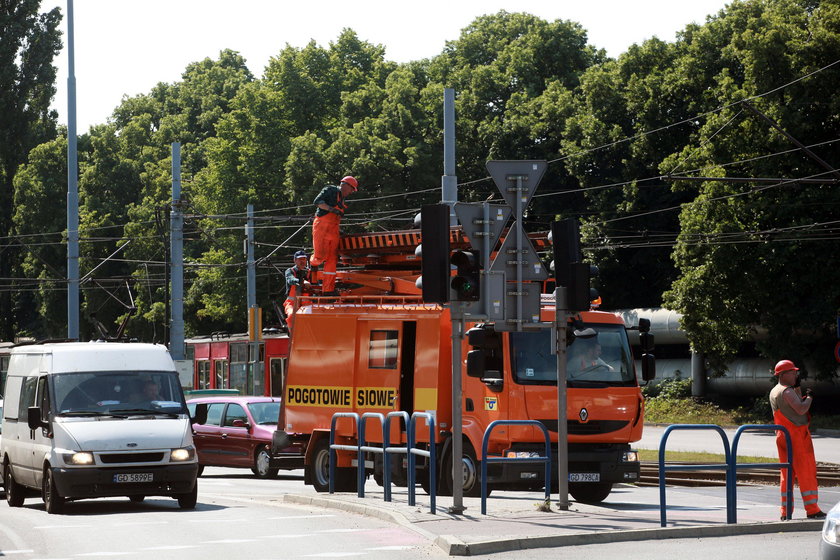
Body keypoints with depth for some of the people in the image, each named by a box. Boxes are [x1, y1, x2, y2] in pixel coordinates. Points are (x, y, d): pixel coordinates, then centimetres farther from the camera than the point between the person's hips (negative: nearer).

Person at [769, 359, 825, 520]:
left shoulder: (774, 392, 16)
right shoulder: (787, 391, -13)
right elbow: (801, 409, -23)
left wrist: (797, 388, 17)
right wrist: (809, 397, -8)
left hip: (781, 435, 9)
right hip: (796, 435, -9)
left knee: (787, 473, 9)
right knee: (806, 472, -6)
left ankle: (785, 511, 7)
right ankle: (812, 510, -8)